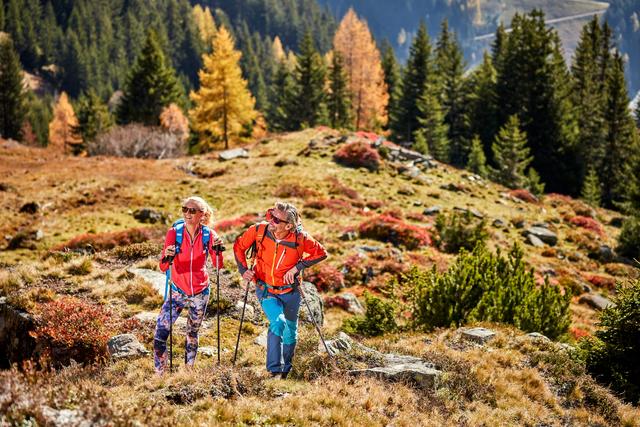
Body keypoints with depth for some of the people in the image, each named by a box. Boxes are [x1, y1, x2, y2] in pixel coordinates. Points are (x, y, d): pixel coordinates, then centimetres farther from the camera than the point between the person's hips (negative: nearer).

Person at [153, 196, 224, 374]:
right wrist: (167, 257, -40)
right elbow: (163, 267, -19)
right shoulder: (174, 232, -13)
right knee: (160, 332, -13)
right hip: (178, 292, -1)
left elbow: (218, 264, -14)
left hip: (200, 294, 1)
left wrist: (217, 250, -32)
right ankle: (160, 374, 1)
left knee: (192, 333, 16)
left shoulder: (208, 234, -8)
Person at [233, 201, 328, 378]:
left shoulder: (300, 238, -22)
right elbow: (239, 246, -2)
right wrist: (243, 270, -10)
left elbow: (321, 253, -8)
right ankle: (274, 370, -17)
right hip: (266, 290, -1)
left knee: (290, 331, 14)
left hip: (290, 291, 1)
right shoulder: (259, 230, -20)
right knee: (278, 322, -26)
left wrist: (297, 267, -16)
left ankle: (285, 370, 39)